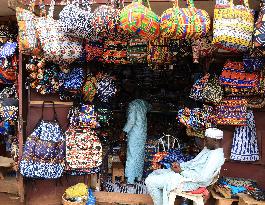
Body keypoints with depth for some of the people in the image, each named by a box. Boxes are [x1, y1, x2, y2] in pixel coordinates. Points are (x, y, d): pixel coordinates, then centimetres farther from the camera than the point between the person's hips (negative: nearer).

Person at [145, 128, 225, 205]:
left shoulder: (216, 155, -20)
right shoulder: (207, 149, 11)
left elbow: (203, 178, -27)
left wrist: (181, 171, -20)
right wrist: (180, 165, 2)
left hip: (191, 182, -11)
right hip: (187, 173, 11)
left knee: (150, 181, -13)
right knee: (154, 174, 16)